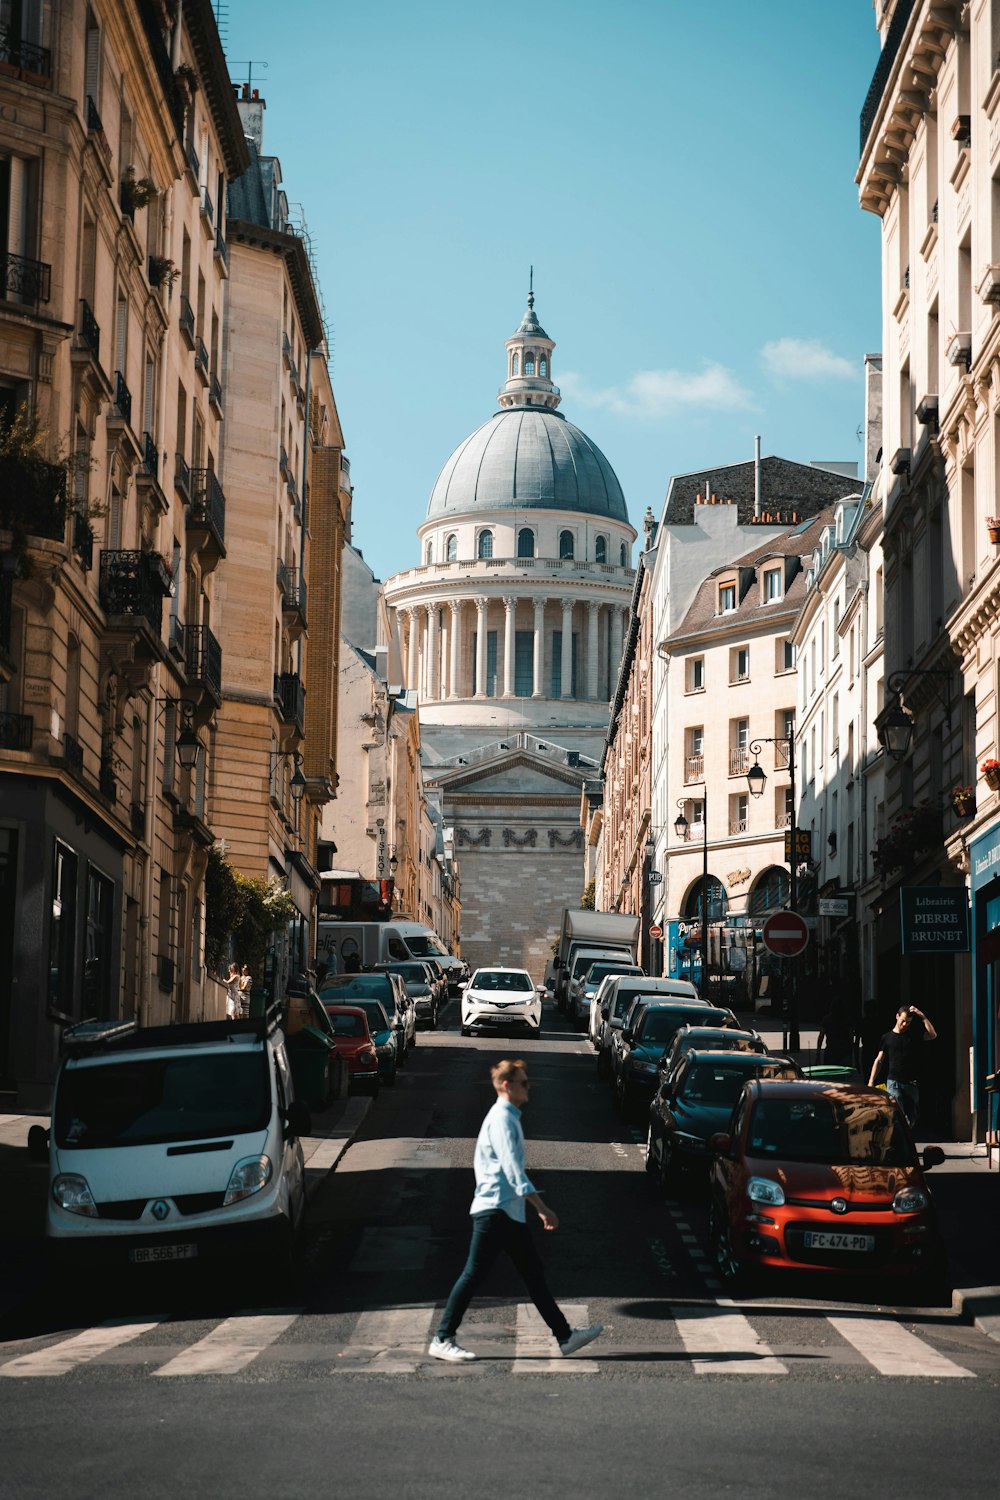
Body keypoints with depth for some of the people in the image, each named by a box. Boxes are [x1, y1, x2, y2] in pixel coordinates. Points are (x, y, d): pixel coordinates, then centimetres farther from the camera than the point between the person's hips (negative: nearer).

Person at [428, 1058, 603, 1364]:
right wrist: (542, 1208, -25)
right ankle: (442, 1340, -1)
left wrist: (536, 1207, 25)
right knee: (474, 1275, -6)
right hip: (495, 1210, -10)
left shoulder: (509, 1117, 17)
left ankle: (564, 1336, 11)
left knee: (534, 1273, 9)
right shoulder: (501, 1119, -14)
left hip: (510, 1212, 10)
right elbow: (513, 1169, -22)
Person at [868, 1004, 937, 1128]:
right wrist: (871, 1082, -1)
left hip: (911, 1084, 3)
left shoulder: (914, 1035, 11)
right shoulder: (887, 1038, 8)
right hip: (894, 1082, -2)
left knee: (911, 1120, 5)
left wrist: (922, 1017, -9)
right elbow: (879, 1060, 8)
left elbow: (932, 1035, -4)